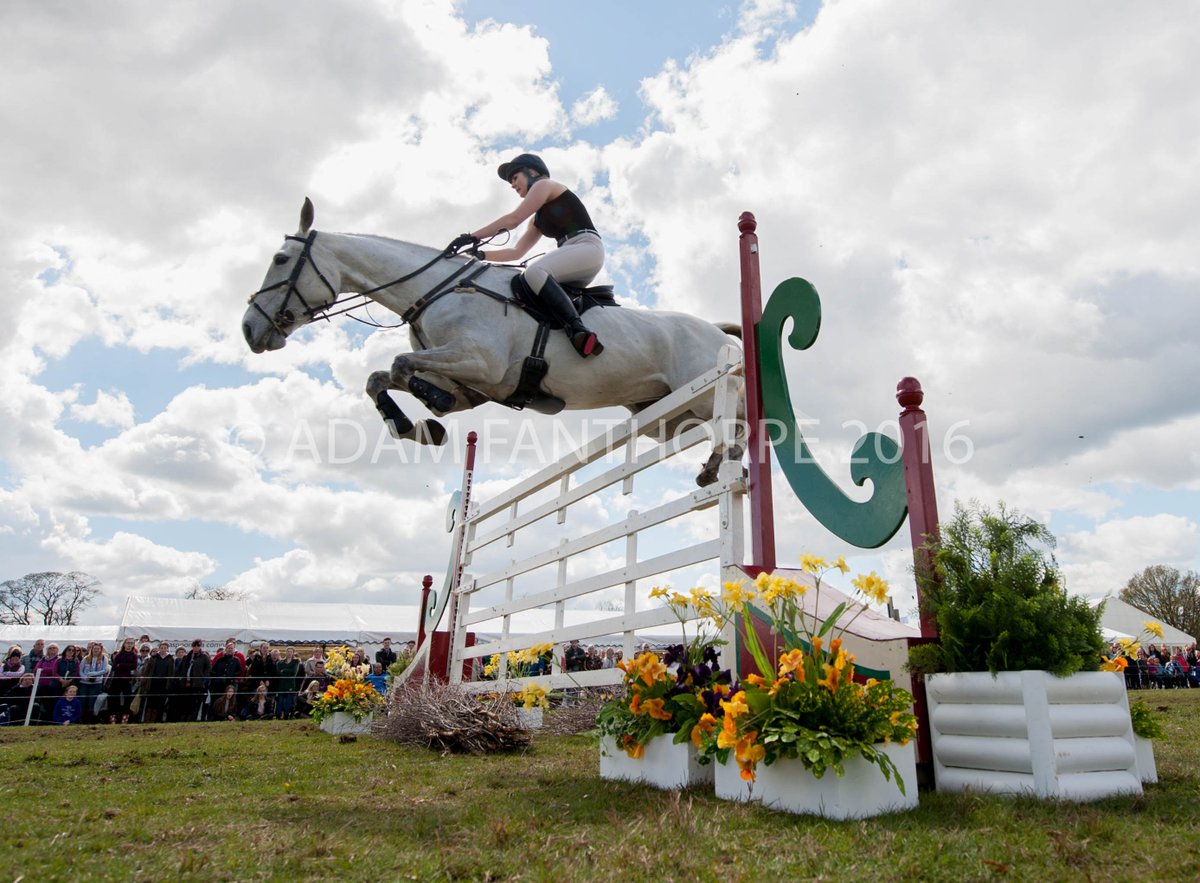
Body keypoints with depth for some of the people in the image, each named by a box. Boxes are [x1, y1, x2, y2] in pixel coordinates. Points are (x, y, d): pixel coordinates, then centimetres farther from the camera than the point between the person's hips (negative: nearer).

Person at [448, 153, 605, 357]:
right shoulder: (538, 219, 30)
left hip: (587, 246, -9)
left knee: (534, 270, -31)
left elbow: (512, 220, -4)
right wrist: (481, 254, 15)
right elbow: (517, 252, 25)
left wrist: (471, 237, -4)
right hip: (573, 256, 9)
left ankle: (579, 332, -44)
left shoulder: (544, 184, 6)